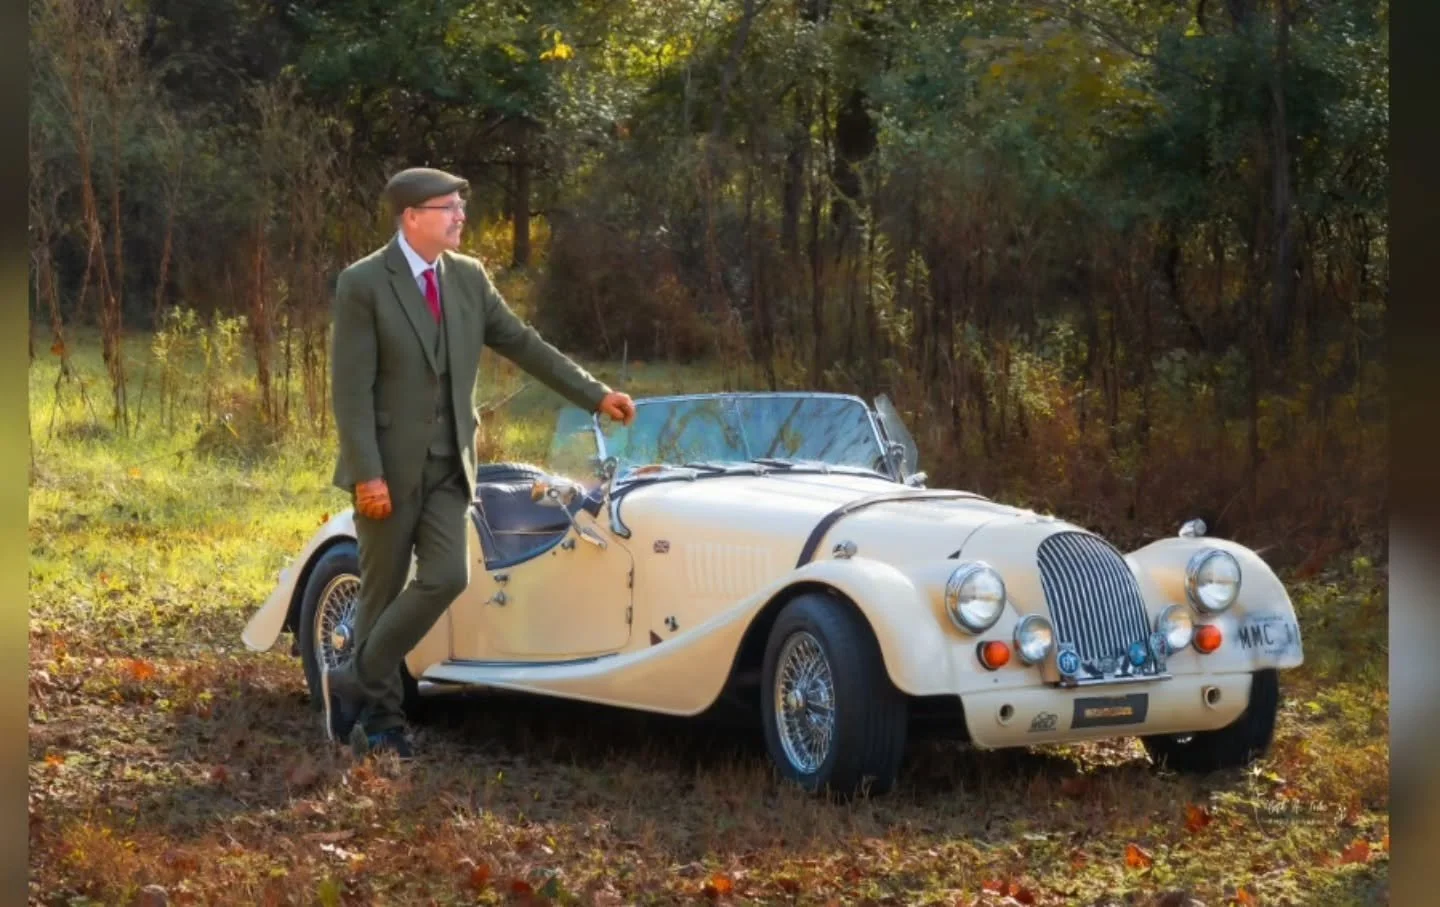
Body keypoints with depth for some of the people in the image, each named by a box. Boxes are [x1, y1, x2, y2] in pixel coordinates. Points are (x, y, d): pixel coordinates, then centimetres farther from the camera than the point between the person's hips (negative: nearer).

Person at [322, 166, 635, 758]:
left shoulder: (468, 277, 7)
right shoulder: (363, 284, -10)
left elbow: (524, 346, 13)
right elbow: (351, 388, -13)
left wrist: (595, 395, 10)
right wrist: (367, 474, -19)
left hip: (448, 466, 5)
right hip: (388, 468, -5)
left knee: (446, 577, -8)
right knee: (383, 589, 2)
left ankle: (356, 684, 5)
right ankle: (378, 718, 15)